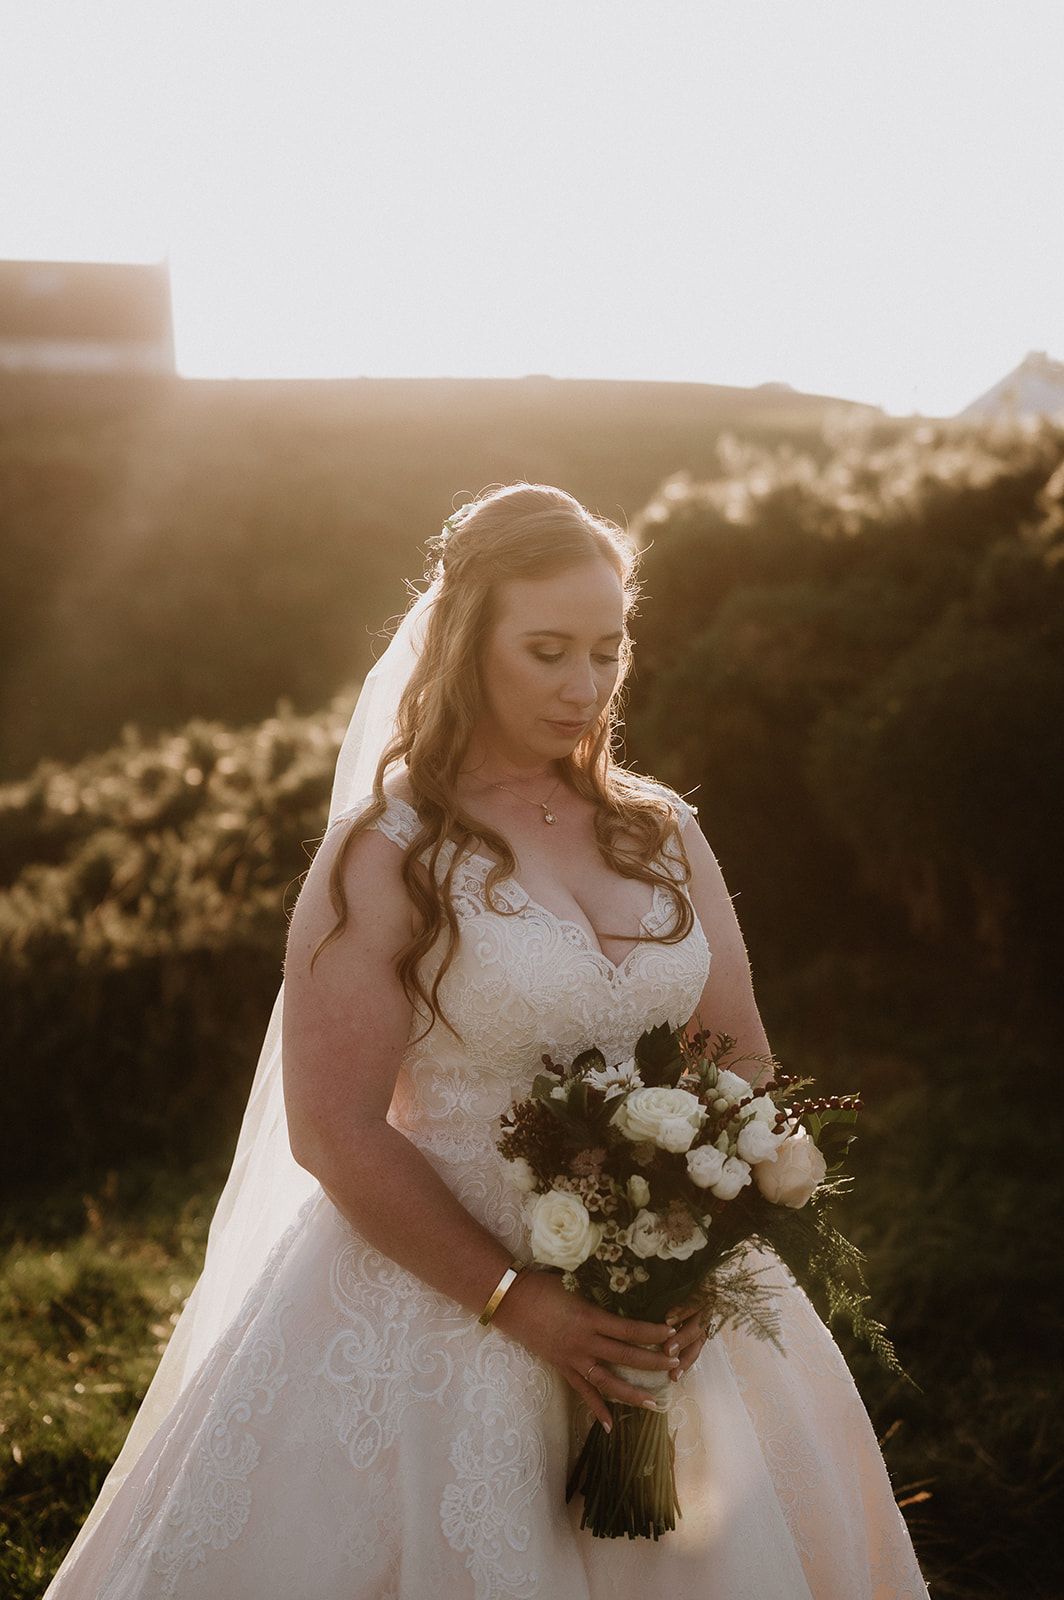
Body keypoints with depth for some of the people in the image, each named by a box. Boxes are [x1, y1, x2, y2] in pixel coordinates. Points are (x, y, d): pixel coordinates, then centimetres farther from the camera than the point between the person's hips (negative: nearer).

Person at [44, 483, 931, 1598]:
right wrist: (518, 1303, -18)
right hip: (441, 1289, -5)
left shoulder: (663, 833, 6)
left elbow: (743, 1066, 7)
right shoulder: (386, 856, -9)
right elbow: (333, 1131, -13)